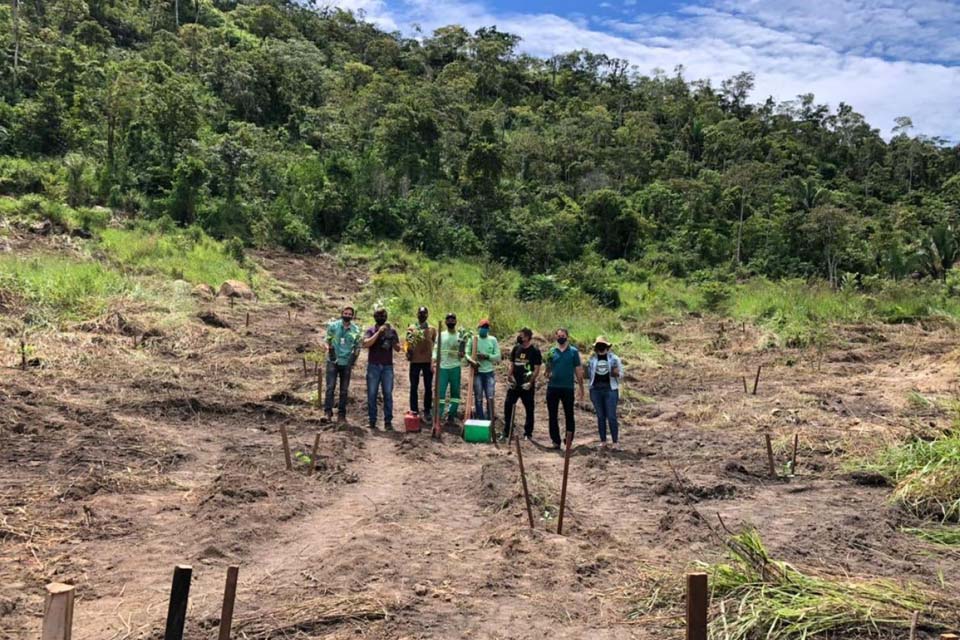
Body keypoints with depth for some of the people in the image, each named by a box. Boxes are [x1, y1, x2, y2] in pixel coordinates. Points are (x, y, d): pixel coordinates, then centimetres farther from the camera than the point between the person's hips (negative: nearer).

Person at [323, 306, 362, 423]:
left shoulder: (356, 330, 3)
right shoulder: (333, 326, 0)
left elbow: (357, 346, 9)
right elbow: (327, 341, 6)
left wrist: (353, 361, 3)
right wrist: (329, 349, -10)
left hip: (347, 363, 2)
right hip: (333, 361, -2)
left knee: (344, 390, 6)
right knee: (330, 387, -11)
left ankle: (341, 414, 12)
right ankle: (327, 412, -10)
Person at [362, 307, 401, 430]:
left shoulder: (392, 331, 9)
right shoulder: (371, 331, 4)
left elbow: (398, 348, 6)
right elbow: (365, 344, -12)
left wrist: (391, 340, -14)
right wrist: (378, 332, -16)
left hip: (387, 367, 1)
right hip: (373, 366, -1)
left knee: (388, 394, -2)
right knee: (372, 394, 1)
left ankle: (388, 421, 1)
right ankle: (372, 421, 7)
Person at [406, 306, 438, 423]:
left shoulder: (432, 329, 7)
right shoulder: (411, 328, 4)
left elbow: (435, 345, 9)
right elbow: (408, 344, 1)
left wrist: (434, 361, 2)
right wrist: (408, 352, -21)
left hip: (428, 362, 1)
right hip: (415, 361, -1)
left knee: (428, 388, 3)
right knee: (414, 387, 2)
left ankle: (427, 411, 9)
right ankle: (414, 411, 8)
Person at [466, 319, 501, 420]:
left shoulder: (493, 340, 2)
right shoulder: (473, 339, 0)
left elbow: (498, 356, -2)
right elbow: (467, 353, -4)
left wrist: (486, 356, -17)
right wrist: (471, 361, -24)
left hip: (489, 373, 0)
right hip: (477, 372, 0)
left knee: (490, 398, -1)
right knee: (478, 398, 4)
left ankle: (490, 420, 6)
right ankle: (480, 420, 13)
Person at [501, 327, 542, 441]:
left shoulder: (534, 351, -6)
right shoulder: (516, 349, 8)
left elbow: (537, 369, -8)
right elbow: (511, 364, 11)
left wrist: (530, 382, -16)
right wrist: (509, 378, -2)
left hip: (527, 385, -4)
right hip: (514, 384, 4)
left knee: (529, 409, 6)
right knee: (508, 406, 1)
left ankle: (528, 434, 16)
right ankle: (506, 433, 10)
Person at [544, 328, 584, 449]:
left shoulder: (573, 351, 2)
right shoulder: (552, 351, 6)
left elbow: (578, 370, 2)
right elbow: (548, 369, 9)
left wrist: (581, 387, -2)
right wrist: (548, 375, -14)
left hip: (568, 388, -2)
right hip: (553, 387, 2)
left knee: (569, 416, 5)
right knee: (553, 416, 5)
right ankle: (555, 441, 13)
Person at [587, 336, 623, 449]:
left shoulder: (613, 358, 4)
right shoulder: (592, 359, 9)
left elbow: (621, 372, 4)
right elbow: (588, 374, 15)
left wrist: (616, 373, -15)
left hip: (610, 389, -2)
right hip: (596, 389, 2)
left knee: (611, 416, -5)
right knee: (600, 416, 7)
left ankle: (615, 441, 2)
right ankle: (603, 441, 14)